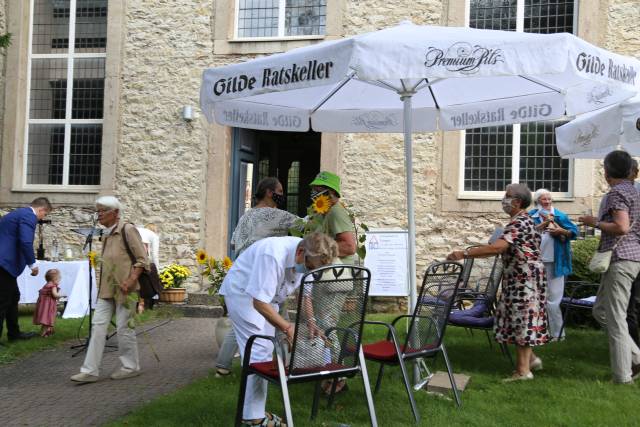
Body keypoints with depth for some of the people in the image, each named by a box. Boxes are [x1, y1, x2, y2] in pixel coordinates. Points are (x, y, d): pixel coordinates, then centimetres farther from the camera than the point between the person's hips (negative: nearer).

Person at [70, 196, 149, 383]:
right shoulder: (106, 235, 14)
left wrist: (130, 281, -22)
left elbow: (142, 259, -13)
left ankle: (130, 367, 18)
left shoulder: (127, 230, -10)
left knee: (124, 328, 1)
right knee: (98, 326, 2)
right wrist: (101, 285, 16)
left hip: (123, 289, -8)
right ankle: (90, 370, 5)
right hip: (107, 289, 8)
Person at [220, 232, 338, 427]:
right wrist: (287, 328, -36)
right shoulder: (273, 256, -39)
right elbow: (259, 303, -36)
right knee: (258, 352, -14)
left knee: (266, 351, 10)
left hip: (267, 297, 8)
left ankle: (256, 411, 20)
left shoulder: (309, 257, -13)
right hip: (241, 293, -8)